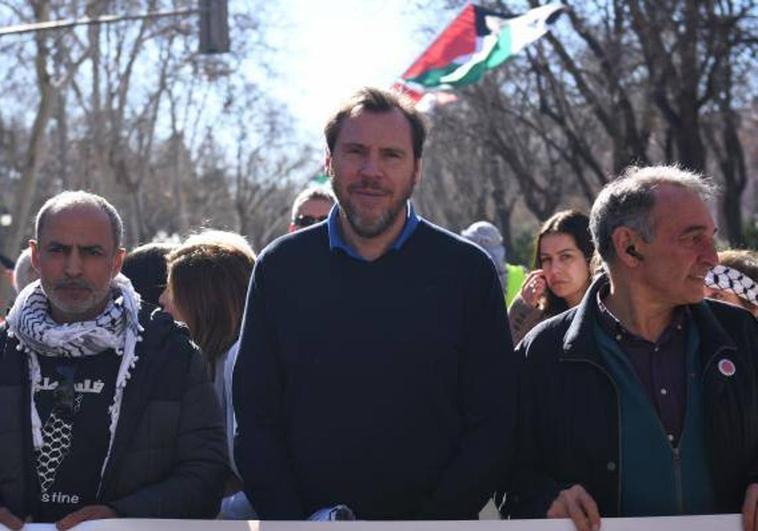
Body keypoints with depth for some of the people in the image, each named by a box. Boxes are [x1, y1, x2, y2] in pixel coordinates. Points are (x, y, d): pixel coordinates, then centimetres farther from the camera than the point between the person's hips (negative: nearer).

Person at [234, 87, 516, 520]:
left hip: (431, 518, -1)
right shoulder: (281, 267, 0)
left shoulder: (467, 270, -4)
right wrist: (290, 519, -13)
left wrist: (431, 518, -17)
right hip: (307, 514, 1)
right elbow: (255, 418, 0)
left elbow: (492, 425, -6)